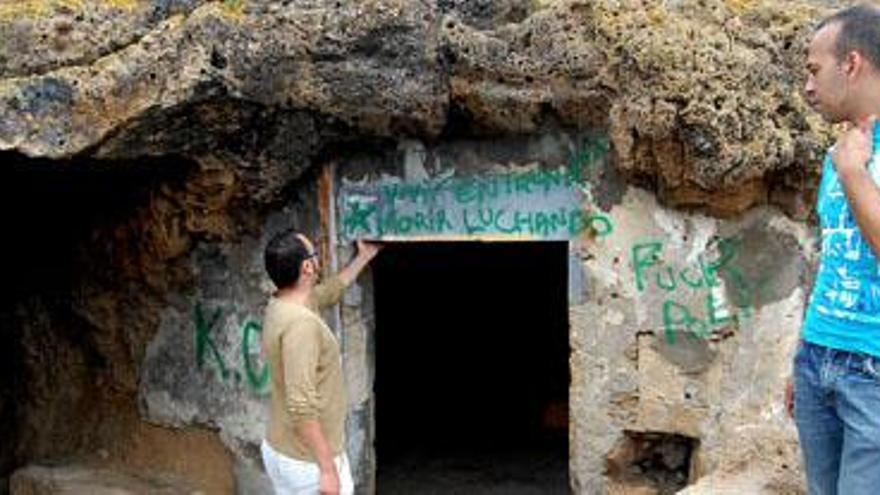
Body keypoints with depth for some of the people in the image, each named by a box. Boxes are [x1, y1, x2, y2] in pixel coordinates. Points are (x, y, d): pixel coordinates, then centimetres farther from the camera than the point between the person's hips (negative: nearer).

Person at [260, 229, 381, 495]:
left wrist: (364, 256, 37)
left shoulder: (282, 305, 3)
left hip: (281, 450, 10)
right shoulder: (300, 323, -27)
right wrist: (327, 468, -26)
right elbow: (301, 407, -30)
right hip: (308, 460, -10)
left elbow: (331, 290, 26)